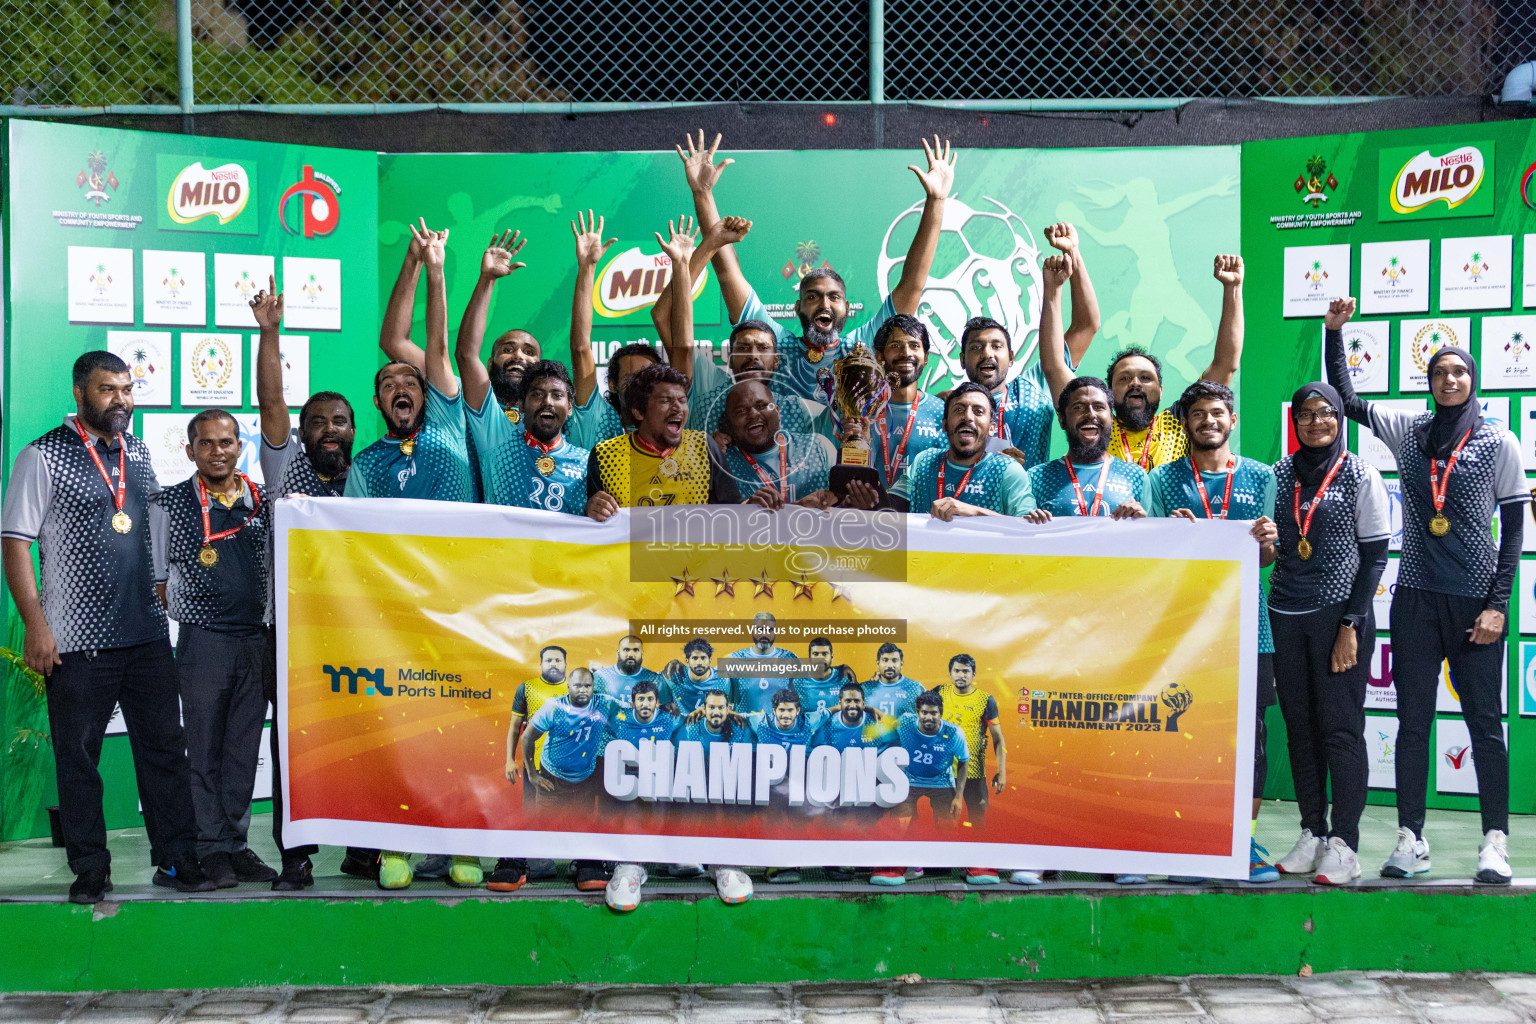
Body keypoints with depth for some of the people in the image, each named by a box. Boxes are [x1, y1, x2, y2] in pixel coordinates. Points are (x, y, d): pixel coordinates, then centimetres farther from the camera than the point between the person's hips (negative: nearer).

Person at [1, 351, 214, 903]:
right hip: (78, 639, -5)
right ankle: (90, 868, 14)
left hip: (147, 633, 5)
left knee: (165, 747, 5)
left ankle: (175, 859, 12)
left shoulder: (139, 452, 12)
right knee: (78, 756, 3)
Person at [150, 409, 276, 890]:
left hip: (257, 639, 3)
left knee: (244, 748, 7)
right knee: (205, 749, 1)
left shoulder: (264, 503, 10)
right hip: (202, 639, -3)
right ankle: (213, 849, 7)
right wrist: (185, 613, -3)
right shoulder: (169, 504, 3)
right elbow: (156, 577, 5)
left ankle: (237, 844, 15)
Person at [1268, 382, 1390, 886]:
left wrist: (1351, 625, -9)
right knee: (1299, 725, 5)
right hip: (1286, 616, 4)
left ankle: (1343, 844, -3)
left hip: (1340, 612, -4)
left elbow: (1375, 555, -3)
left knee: (1341, 726, -5)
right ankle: (1311, 834, 13)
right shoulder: (1280, 473, 10)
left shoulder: (1360, 475, 0)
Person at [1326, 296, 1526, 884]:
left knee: (1485, 721, 0)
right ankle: (1411, 839, 11)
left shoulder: (1499, 443, 0)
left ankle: (1495, 841, 6)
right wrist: (1334, 331, 2)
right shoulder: (1408, 431, 7)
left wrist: (1498, 604, -7)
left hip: (1475, 601, -3)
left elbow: (1514, 529, 0)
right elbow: (1345, 399, 12)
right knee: (1412, 720, 5)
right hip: (1416, 598, 3)